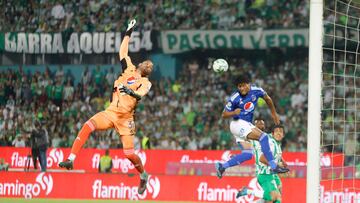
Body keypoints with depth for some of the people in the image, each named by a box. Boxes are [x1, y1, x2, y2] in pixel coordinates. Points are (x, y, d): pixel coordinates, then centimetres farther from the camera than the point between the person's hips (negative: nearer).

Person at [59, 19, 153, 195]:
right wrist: (128, 32, 22)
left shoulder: (145, 83, 0)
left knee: (129, 154, -9)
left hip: (125, 118, -4)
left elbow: (139, 95, -21)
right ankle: (71, 160, -30)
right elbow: (122, 51, 22)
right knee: (87, 126, -24)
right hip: (110, 112, 4)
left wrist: (131, 91, -40)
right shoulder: (130, 68, 15)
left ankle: (143, 176, 21)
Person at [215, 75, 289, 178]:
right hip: (238, 123, -7)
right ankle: (274, 166, -22)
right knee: (263, 136, -23)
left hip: (247, 125, 7)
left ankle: (222, 166, 4)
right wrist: (234, 113, -29)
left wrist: (274, 113, 24)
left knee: (247, 154, -1)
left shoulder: (256, 91, -6)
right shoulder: (234, 98, -17)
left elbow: (267, 99, 15)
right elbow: (224, 115, -9)